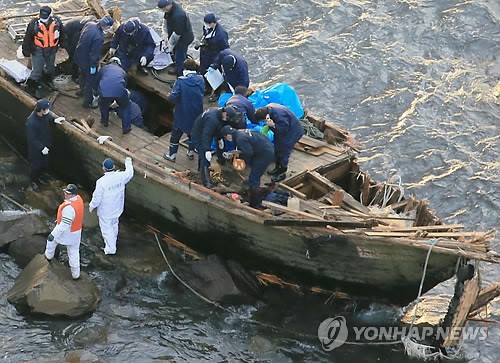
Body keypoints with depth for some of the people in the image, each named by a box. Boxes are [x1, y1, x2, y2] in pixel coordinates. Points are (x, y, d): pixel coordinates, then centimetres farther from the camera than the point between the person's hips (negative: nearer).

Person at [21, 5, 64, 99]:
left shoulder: (57, 22, -17)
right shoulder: (34, 23, -25)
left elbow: (62, 34, 3)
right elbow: (27, 37, -13)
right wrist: (26, 50, -6)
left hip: (51, 49, 4)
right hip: (37, 50, -4)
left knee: (50, 67, 25)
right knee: (37, 69, 0)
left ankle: (48, 80, 54)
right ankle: (35, 87, 21)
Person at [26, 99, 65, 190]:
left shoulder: (45, 115, -17)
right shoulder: (31, 122, -38)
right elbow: (32, 139, -29)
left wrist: (54, 120, -9)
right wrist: (41, 148, -28)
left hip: (46, 144, 7)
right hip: (36, 148, -7)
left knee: (45, 163, 26)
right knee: (36, 165, 15)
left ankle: (40, 176, 54)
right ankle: (33, 180, 43)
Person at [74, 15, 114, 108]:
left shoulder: (89, 25, -14)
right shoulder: (98, 38, -38)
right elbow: (94, 54, -29)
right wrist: (93, 66, -14)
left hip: (79, 56, 8)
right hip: (88, 61, -8)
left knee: (83, 73, 34)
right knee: (91, 80, 14)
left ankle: (83, 89, 61)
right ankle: (88, 102, 30)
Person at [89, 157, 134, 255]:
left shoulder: (101, 182, -31)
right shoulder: (120, 176, -18)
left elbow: (97, 198, -22)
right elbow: (129, 173, 6)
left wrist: (91, 206, -2)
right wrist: (128, 162, 23)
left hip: (105, 211, -5)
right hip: (117, 209, 5)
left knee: (107, 229, 13)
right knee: (114, 226, 27)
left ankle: (110, 248, 23)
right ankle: (113, 243, 48)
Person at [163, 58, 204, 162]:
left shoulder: (181, 81, -21)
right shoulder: (201, 80, -8)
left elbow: (173, 97, -23)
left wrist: (169, 96, -3)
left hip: (182, 113, -3)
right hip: (197, 113, 4)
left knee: (176, 134, 12)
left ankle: (172, 155, 21)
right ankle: (191, 152, 35)